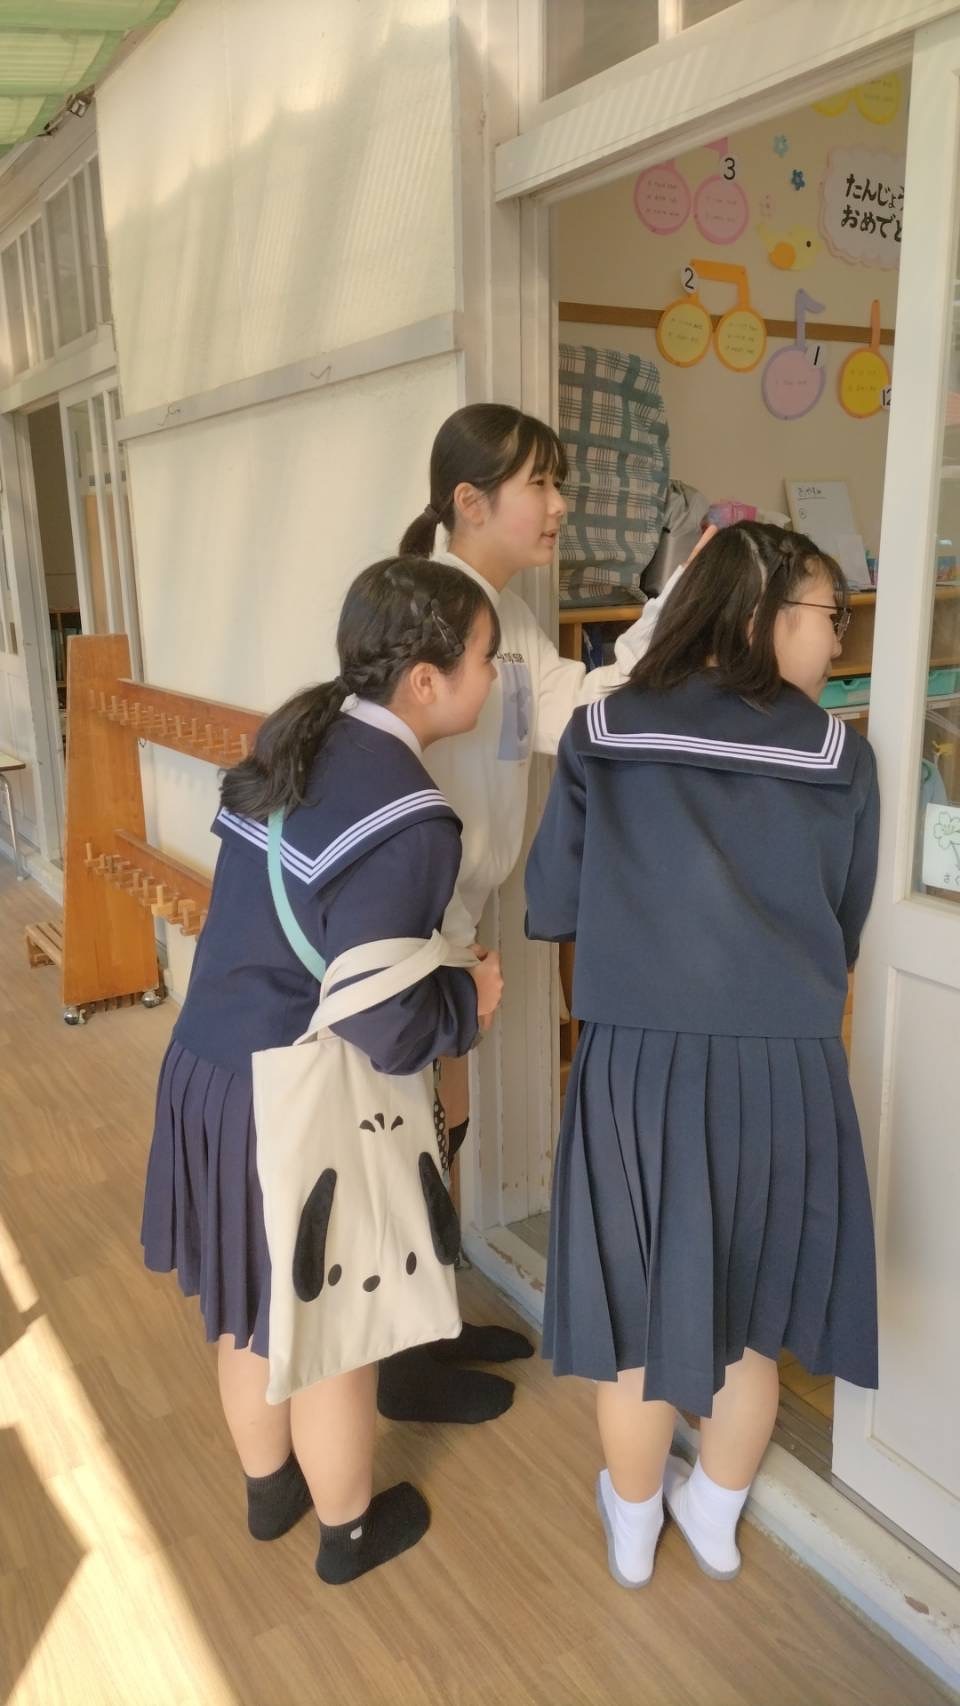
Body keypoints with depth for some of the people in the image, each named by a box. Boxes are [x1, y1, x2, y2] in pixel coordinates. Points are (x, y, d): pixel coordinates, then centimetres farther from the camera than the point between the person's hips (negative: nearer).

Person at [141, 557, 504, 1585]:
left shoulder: (293, 741, 1)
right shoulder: (406, 821, -25)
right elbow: (378, 1027, -28)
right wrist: (470, 998, -9)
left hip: (205, 1068, 8)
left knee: (250, 1310, 26)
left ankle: (269, 1489, 51)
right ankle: (349, 1529, 42)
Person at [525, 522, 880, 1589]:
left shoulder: (600, 737, -3)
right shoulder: (840, 758, -3)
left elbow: (548, 912, 1)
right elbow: (845, 932, 6)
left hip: (636, 1065, 0)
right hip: (784, 1068, 0)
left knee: (634, 1311, 20)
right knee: (747, 1313, 22)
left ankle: (632, 1527, 43)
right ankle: (716, 1521, 44)